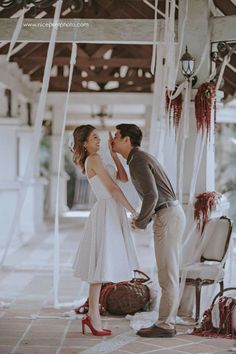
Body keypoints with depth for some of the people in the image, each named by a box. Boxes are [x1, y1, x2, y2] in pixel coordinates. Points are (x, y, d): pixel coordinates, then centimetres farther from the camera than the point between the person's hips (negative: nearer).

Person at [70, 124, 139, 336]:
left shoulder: (95, 162, 21)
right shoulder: (94, 159, -9)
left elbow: (124, 178, 17)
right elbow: (113, 188, -14)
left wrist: (113, 153, 14)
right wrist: (133, 211, -12)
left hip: (111, 213, 10)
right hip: (107, 213, -10)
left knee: (102, 265, 10)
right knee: (102, 265, -6)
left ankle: (92, 315, 13)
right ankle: (94, 316, -1)